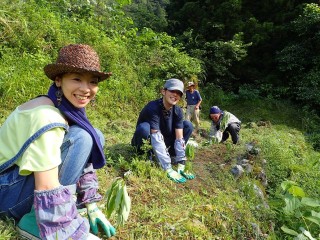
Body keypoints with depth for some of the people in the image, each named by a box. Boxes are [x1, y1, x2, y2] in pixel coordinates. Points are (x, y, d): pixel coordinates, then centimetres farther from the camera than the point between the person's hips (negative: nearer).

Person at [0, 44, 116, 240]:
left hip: (25, 173, 8)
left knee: (95, 138, -2)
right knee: (81, 139, -27)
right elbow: (47, 188, -33)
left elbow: (81, 157, 1)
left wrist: (91, 206, -1)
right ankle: (35, 220, -14)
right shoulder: (46, 116, -31)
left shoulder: (68, 108, -4)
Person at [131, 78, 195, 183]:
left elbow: (179, 138, -19)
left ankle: (172, 155, -6)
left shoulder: (178, 111, -15)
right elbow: (157, 140, -38)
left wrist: (181, 165, -27)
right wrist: (168, 170, -42)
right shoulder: (153, 107, -32)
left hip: (165, 140, 5)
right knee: (144, 127, -37)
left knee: (188, 125, -10)